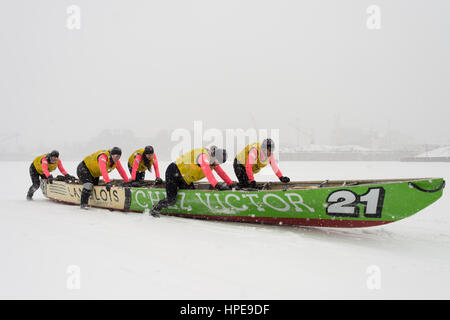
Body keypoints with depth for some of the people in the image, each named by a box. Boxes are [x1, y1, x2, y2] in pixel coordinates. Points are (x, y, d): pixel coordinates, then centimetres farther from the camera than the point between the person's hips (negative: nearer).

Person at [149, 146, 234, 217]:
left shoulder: (212, 159, 2)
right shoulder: (204, 155, -26)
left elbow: (221, 172, 7)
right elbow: (207, 171, -41)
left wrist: (231, 184, 0)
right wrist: (216, 185, -50)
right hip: (174, 172, -9)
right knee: (171, 200, -14)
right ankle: (155, 209, 9)